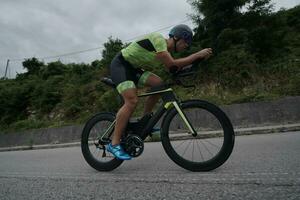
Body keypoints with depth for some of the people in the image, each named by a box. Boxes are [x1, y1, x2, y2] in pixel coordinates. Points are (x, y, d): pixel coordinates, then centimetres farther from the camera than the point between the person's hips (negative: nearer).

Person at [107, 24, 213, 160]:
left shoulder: (166, 52, 10)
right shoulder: (158, 39, -18)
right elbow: (172, 65, -28)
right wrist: (197, 55, -22)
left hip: (133, 68, 8)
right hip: (120, 64, -8)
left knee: (159, 84, -9)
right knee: (132, 101, -26)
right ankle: (114, 144, -19)